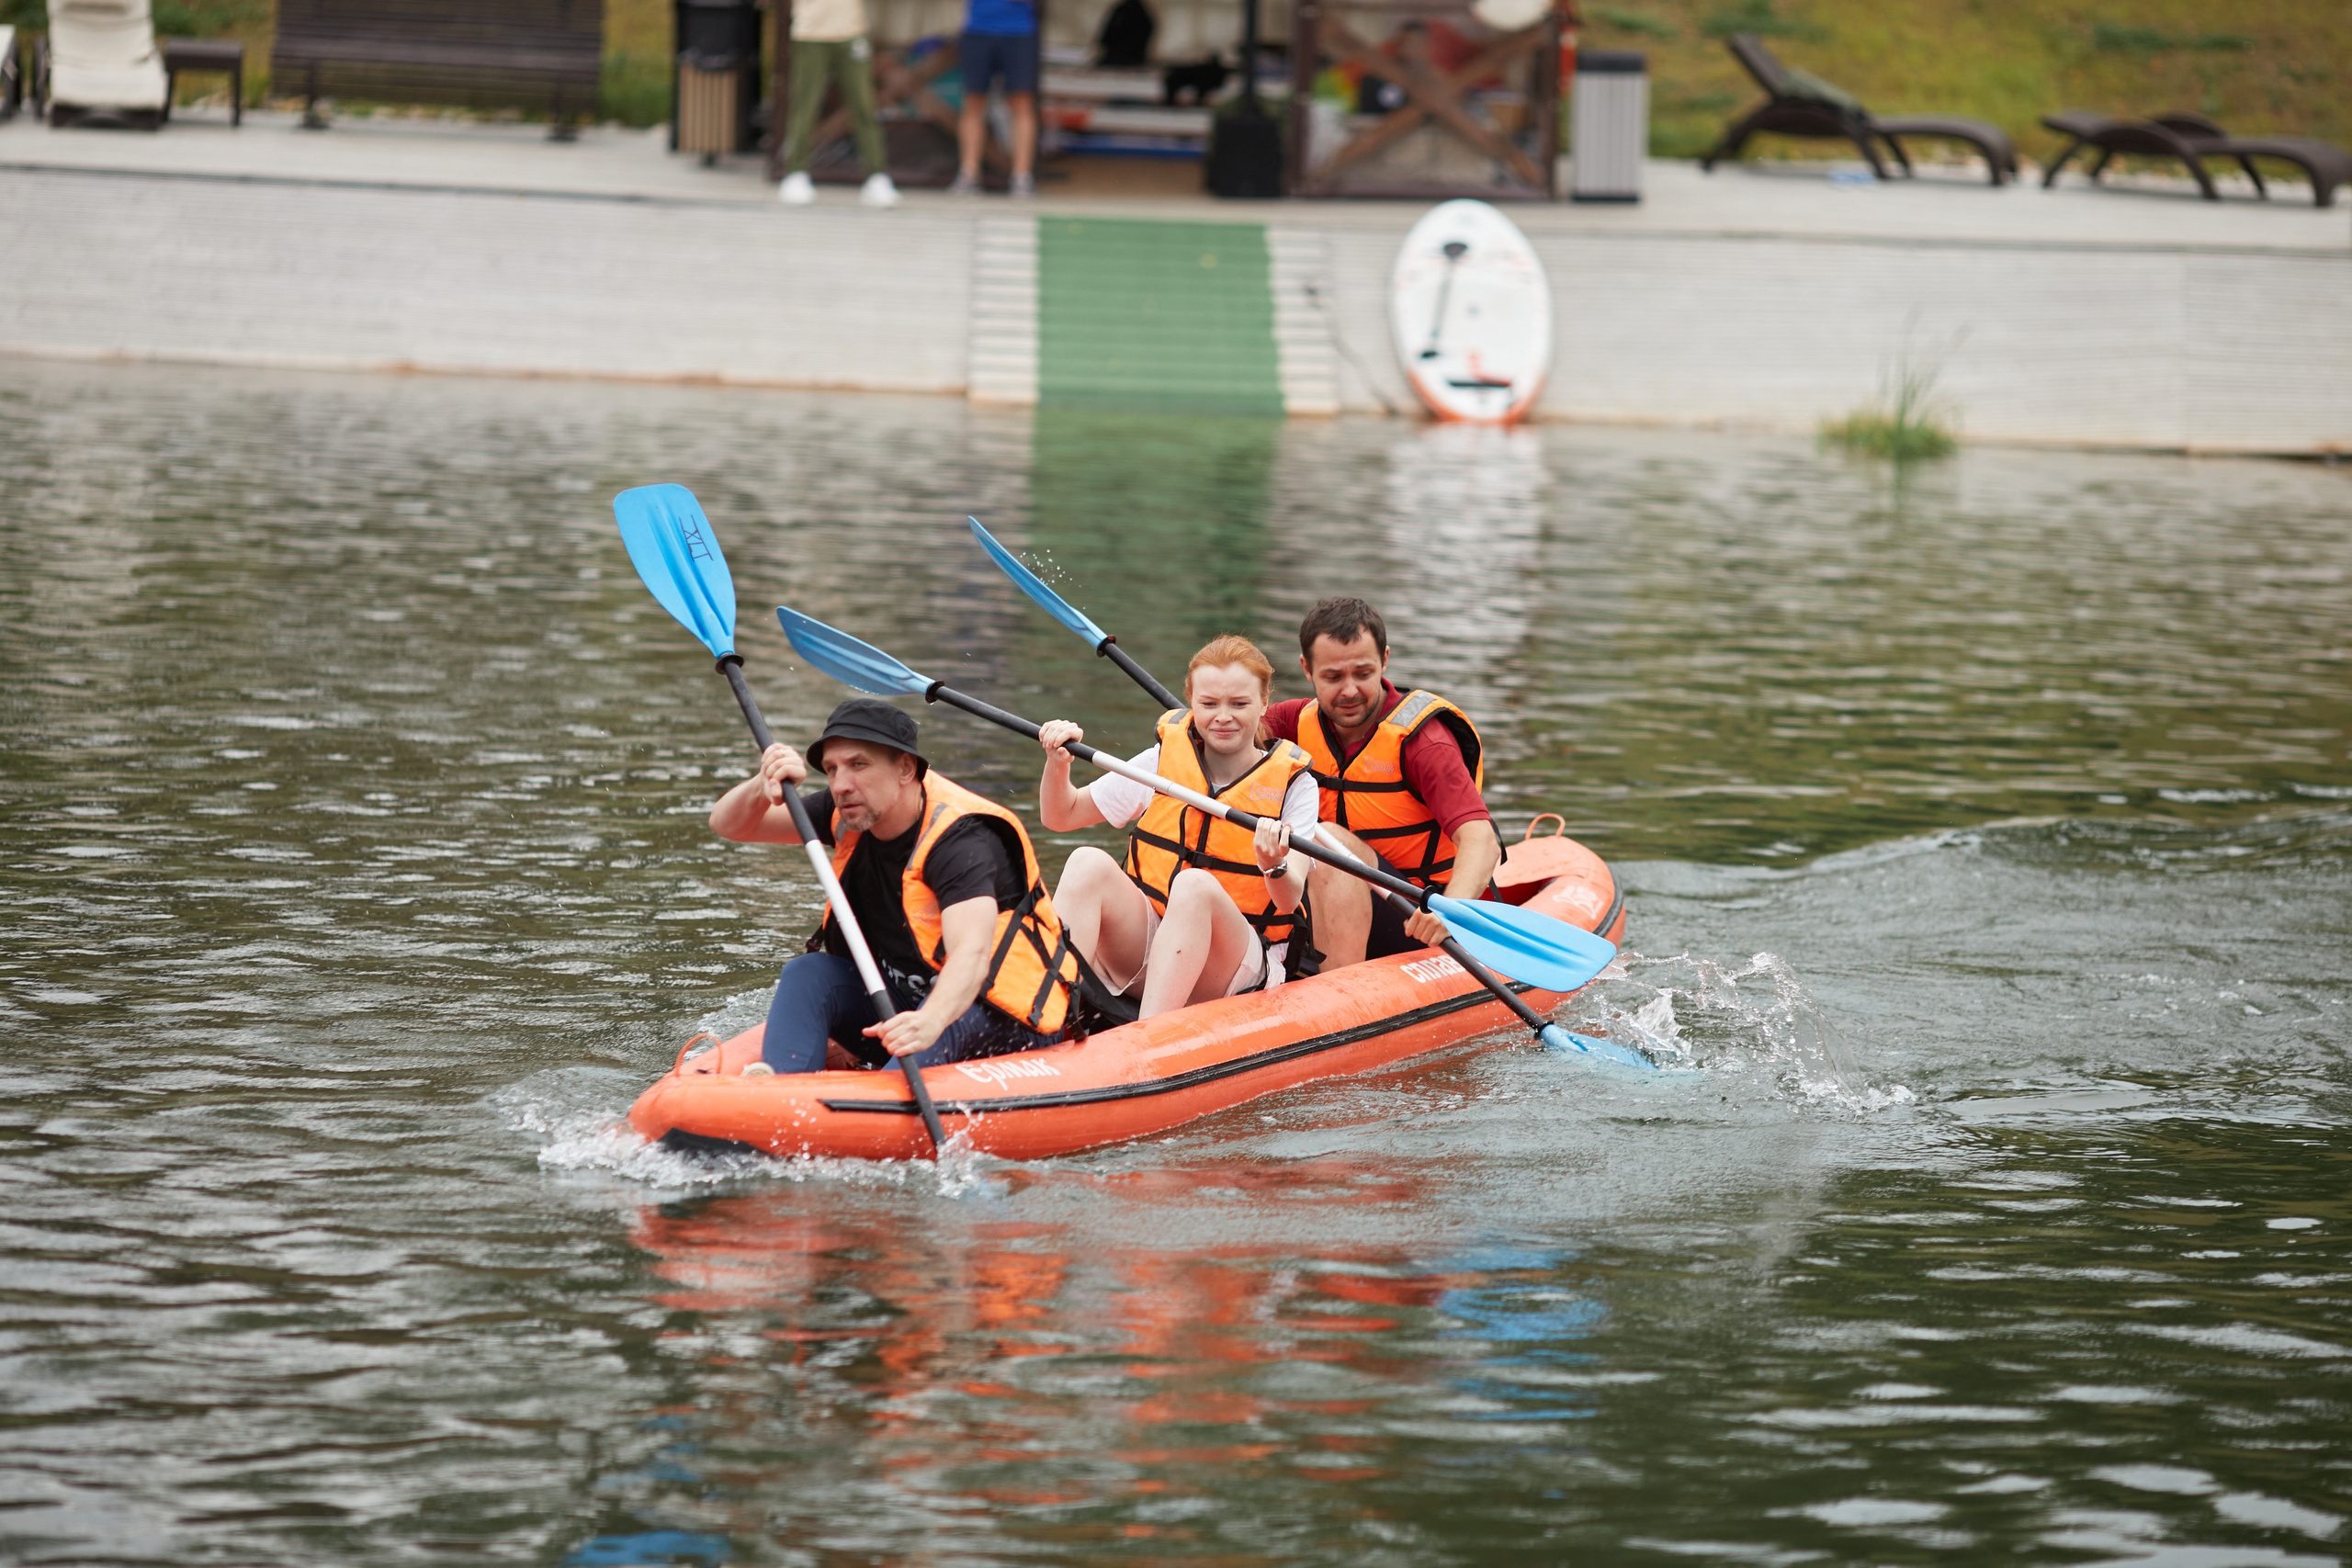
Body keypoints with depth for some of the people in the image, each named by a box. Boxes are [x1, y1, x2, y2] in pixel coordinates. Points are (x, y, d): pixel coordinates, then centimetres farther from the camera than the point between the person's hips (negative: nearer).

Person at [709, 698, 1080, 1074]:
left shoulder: (961, 841, -27)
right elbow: (727, 824, -1)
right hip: (908, 1002, 7)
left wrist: (930, 1022, -64)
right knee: (808, 973, -17)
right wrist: (763, 787, -25)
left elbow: (972, 954, -43)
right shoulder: (851, 811, -3)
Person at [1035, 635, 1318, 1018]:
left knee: (1195, 885, -35)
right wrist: (1058, 764, -6)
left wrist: (1276, 867, -34)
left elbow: (1289, 901, -11)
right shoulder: (1162, 760, 9)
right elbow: (1060, 817, 14)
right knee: (1089, 864, -26)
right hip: (1138, 948, 3)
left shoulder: (1293, 784, 2)